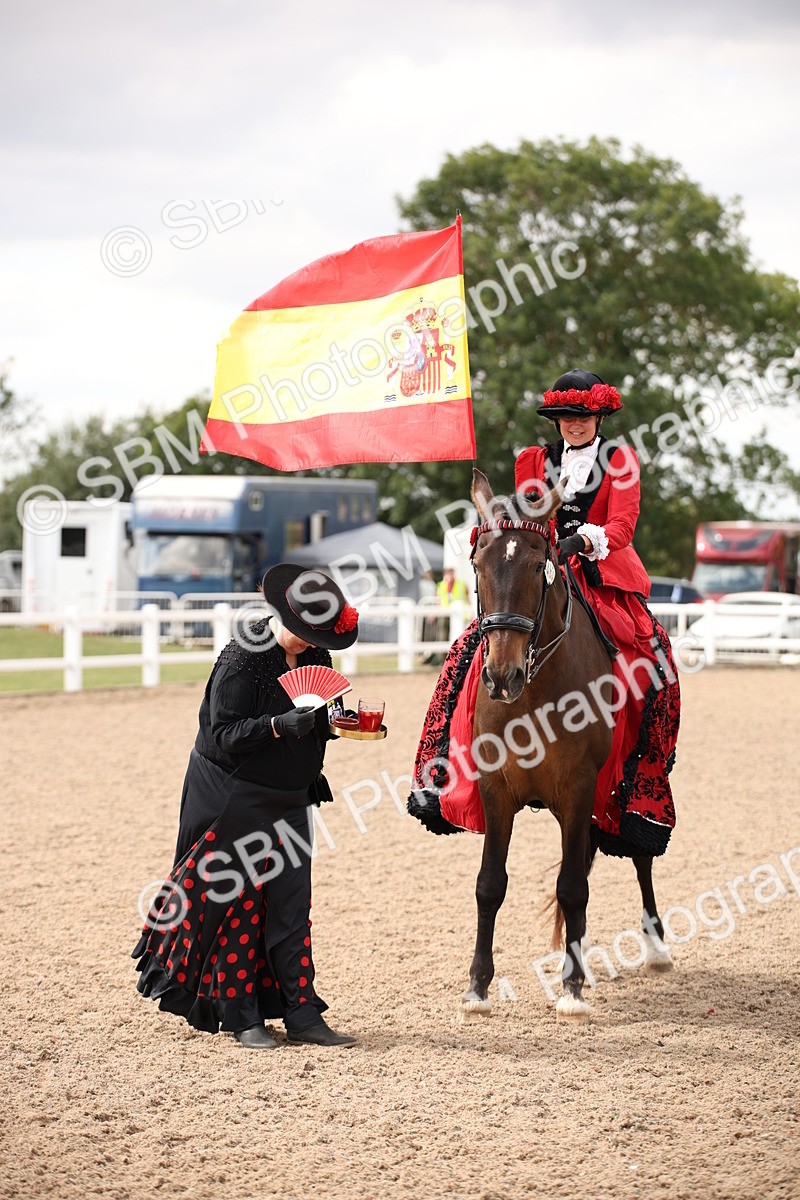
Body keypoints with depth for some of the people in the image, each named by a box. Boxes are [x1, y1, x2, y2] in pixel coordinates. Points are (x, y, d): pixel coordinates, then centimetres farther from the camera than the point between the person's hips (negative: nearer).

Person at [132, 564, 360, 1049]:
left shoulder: (316, 656, 2)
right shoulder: (243, 659, -18)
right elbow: (223, 735, -21)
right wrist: (280, 726, -34)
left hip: (289, 799, 6)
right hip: (234, 801, -6)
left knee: (292, 903, 5)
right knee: (237, 903, 1)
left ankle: (301, 1013, 7)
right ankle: (241, 1018, 9)